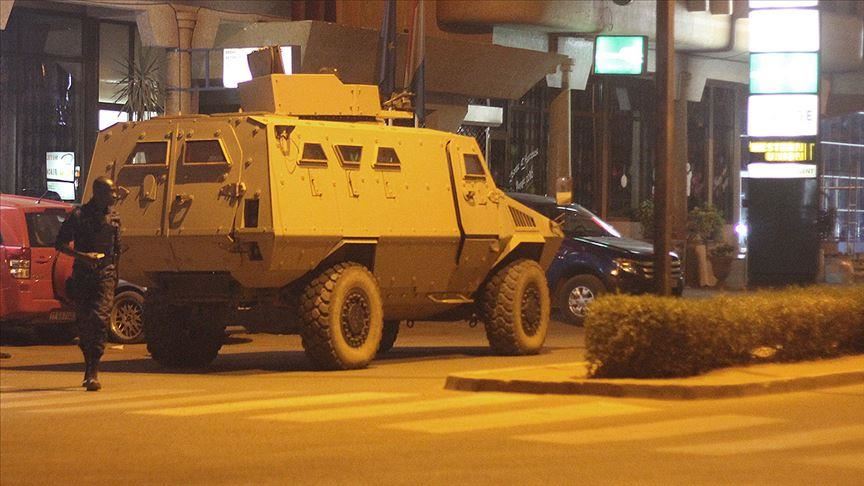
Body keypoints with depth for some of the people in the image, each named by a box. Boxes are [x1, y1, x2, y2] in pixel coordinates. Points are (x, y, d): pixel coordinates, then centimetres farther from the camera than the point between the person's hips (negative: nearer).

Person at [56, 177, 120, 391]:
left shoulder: (113, 218, 11)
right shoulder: (79, 216, -1)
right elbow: (60, 244, -1)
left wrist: (115, 273, 16)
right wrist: (83, 256, -14)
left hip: (105, 275, 1)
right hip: (82, 275, -1)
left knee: (99, 319, -14)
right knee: (83, 321, 4)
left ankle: (93, 371, -16)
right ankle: (90, 368, 20)